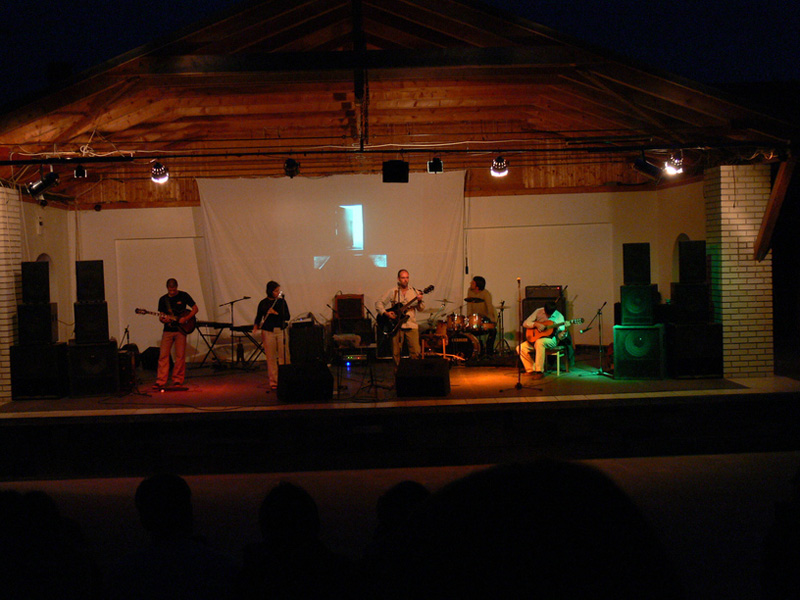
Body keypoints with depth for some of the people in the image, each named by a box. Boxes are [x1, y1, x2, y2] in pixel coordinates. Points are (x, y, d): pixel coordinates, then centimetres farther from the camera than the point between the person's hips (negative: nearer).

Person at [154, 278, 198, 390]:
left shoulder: (183, 296, -1)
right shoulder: (163, 299, 6)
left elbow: (195, 308, 1)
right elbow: (161, 315, 9)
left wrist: (185, 318, -12)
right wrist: (163, 319, -15)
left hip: (180, 330, -2)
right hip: (168, 330, 2)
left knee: (180, 356, -2)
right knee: (163, 355, -4)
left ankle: (178, 380, 9)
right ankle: (160, 381, -2)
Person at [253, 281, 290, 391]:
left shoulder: (281, 301, 5)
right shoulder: (263, 303, 2)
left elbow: (287, 316, 0)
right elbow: (258, 317, 10)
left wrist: (276, 313, -13)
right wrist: (256, 326, -9)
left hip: (281, 331, 1)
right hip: (268, 332, -1)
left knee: (283, 356, -4)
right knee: (271, 357, 1)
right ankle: (273, 382, 9)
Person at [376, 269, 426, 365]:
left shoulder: (414, 291, 9)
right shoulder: (392, 291, 4)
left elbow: (421, 308, 4)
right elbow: (378, 303, 5)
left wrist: (419, 301, -16)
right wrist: (385, 313, -10)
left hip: (411, 325, 1)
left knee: (416, 352, -7)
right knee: (396, 353, 1)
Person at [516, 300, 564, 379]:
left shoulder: (559, 317, -6)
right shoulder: (539, 312, 1)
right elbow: (525, 323, 0)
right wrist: (536, 324, -17)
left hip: (551, 339, -4)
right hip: (535, 338, 4)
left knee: (539, 342, -39)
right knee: (520, 348, -17)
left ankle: (539, 371, -34)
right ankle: (531, 369, -2)